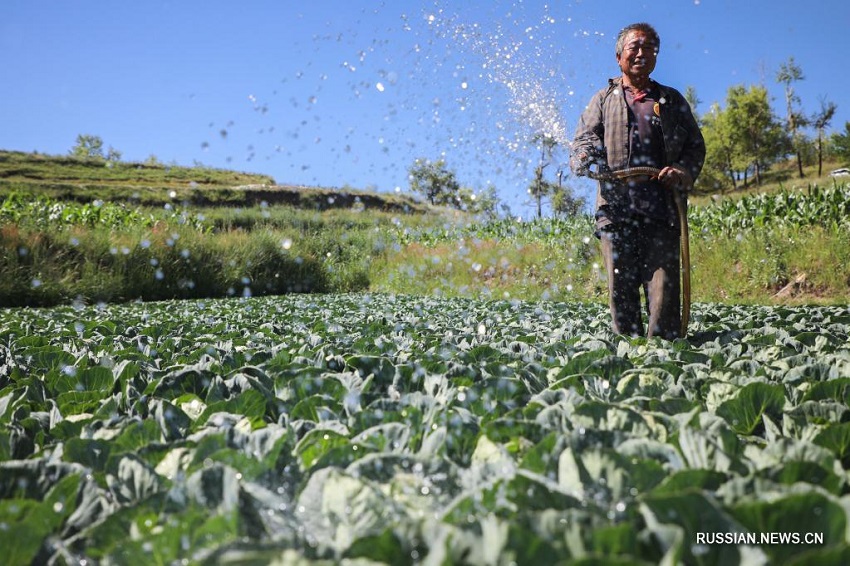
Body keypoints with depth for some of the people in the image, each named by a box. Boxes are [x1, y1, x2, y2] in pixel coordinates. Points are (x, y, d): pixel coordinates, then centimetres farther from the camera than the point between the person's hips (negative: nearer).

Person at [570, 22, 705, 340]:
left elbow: (696, 145, 17)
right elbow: (581, 141, 11)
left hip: (662, 212, 0)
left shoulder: (672, 101, 22)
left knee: (664, 289, -7)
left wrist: (683, 171, -5)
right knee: (621, 290, -2)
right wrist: (585, 157, -14)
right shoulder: (603, 99, 21)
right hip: (615, 211, 0)